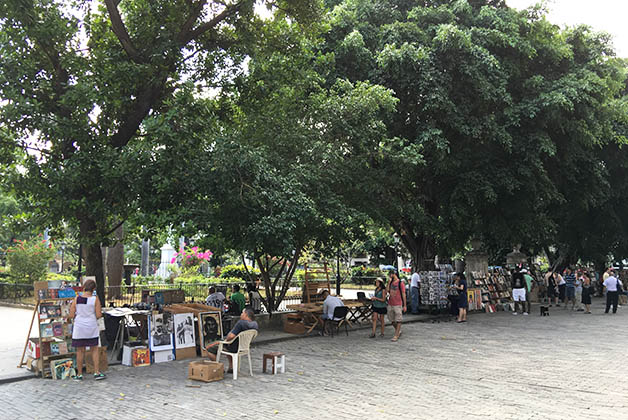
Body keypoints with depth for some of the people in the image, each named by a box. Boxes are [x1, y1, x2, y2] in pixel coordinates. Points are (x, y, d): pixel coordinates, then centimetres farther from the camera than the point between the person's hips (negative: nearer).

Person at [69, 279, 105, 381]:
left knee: (80, 351, 9)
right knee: (95, 349, 11)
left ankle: (79, 374, 16)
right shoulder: (95, 299, -9)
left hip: (79, 327, 1)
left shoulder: (76, 299, -4)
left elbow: (71, 315, -2)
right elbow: (98, 315, -10)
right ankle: (97, 372, 11)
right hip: (92, 327, -1)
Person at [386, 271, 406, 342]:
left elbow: (403, 294, -6)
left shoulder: (400, 283, -7)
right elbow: (387, 290, -2)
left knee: (398, 320, -1)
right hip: (390, 305, 7)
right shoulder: (391, 283, 11)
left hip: (398, 305, -7)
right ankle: (399, 331, 32)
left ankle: (396, 335, 1)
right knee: (391, 320, 13)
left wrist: (404, 305, -8)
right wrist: (389, 282, -6)